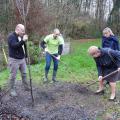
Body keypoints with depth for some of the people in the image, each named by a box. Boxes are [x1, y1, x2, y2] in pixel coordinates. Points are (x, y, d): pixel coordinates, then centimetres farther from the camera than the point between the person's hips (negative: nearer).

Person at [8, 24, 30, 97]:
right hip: (14, 60, -7)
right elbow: (14, 45, -31)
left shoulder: (21, 36, 10)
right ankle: (12, 90, 15)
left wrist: (26, 56, 18)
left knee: (24, 74, 15)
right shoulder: (11, 36, -14)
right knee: (13, 76, 2)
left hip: (22, 59, 7)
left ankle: (26, 87, 29)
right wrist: (23, 40, -37)